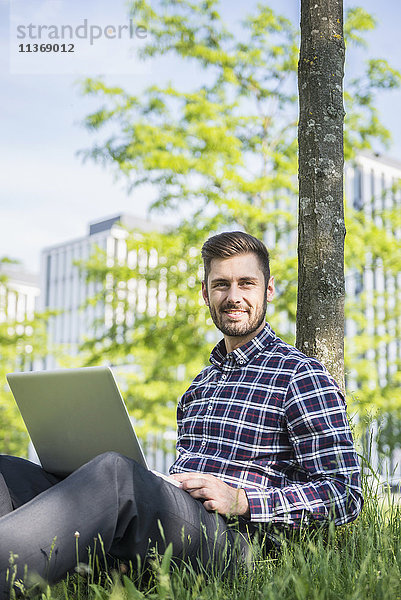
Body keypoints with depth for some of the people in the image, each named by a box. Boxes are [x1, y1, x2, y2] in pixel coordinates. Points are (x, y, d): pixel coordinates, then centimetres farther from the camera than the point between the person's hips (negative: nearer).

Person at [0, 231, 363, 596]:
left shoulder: (300, 375, 4)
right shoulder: (200, 384, 27)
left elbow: (346, 495, -3)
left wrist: (241, 500, -14)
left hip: (230, 533, -6)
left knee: (113, 471, -37)